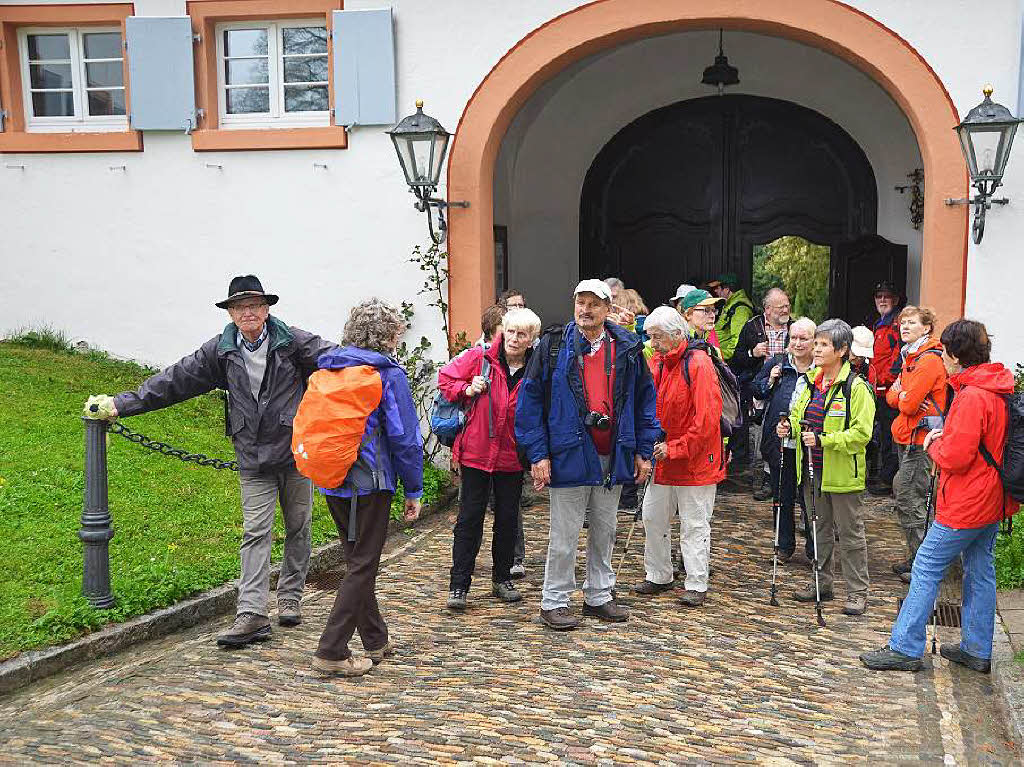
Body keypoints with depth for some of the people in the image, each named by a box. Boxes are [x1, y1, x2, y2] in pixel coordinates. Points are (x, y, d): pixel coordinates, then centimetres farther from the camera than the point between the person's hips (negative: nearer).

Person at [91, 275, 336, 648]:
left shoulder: (293, 342, -5)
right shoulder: (220, 351, 2)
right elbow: (175, 380, 5)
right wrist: (123, 404, 2)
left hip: (296, 453, -1)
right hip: (254, 462, 1)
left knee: (298, 528, 10)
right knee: (255, 533, -4)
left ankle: (289, 599, 25)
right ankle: (252, 614, -7)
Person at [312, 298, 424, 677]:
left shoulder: (326, 370, 9)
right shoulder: (389, 375, -9)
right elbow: (404, 438, -11)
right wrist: (413, 490, -3)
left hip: (332, 483, 7)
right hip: (370, 484, -7)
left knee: (358, 561, 18)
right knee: (362, 566, 1)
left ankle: (376, 640, 29)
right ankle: (331, 651, -2)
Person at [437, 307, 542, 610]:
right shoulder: (478, 358, -4)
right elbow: (445, 378, 6)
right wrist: (467, 390, -12)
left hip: (512, 457, 2)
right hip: (476, 452, -2)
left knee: (507, 519, 12)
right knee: (469, 519, 1)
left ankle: (502, 579, 28)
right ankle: (458, 586, 7)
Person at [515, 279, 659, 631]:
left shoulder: (627, 348, 5)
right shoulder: (553, 346, -4)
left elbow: (645, 399, 11)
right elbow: (530, 400, -5)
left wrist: (644, 452, 7)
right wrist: (537, 454, -11)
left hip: (613, 456, 4)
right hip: (569, 454, -4)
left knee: (604, 531, 15)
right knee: (564, 536, 2)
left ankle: (599, 597, 29)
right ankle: (554, 602, 15)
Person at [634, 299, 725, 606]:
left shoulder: (698, 363, -16)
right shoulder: (656, 362, 6)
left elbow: (707, 418, -21)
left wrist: (675, 448, -19)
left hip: (695, 460, -7)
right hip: (663, 457, 7)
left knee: (694, 523, 2)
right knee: (653, 517, 12)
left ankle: (696, 586, 12)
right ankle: (659, 576, 27)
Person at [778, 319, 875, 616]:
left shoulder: (856, 387, -14)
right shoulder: (809, 381, 8)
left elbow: (861, 433, -19)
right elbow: (800, 417, 21)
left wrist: (824, 440, -26)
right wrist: (789, 427, -1)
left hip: (842, 472, -7)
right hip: (812, 470, 7)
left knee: (850, 532, 4)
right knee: (820, 529, 18)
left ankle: (858, 591, 15)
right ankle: (822, 583, 31)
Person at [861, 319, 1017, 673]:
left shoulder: (971, 397, -23)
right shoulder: (999, 390, 8)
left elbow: (955, 457, -25)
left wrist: (933, 444, -5)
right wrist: (946, 437, 7)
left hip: (964, 506, -10)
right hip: (991, 501, 10)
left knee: (926, 569, -2)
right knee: (980, 572, 15)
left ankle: (905, 648, 3)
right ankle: (977, 651, 24)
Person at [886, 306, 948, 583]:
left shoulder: (929, 360, -16)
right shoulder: (909, 357, 16)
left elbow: (908, 404, -21)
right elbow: (892, 397, 12)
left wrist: (900, 396, -2)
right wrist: (902, 396, -8)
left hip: (920, 439, -10)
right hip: (907, 438, 10)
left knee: (910, 500, -6)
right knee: (903, 496, 15)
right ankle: (914, 558, 26)